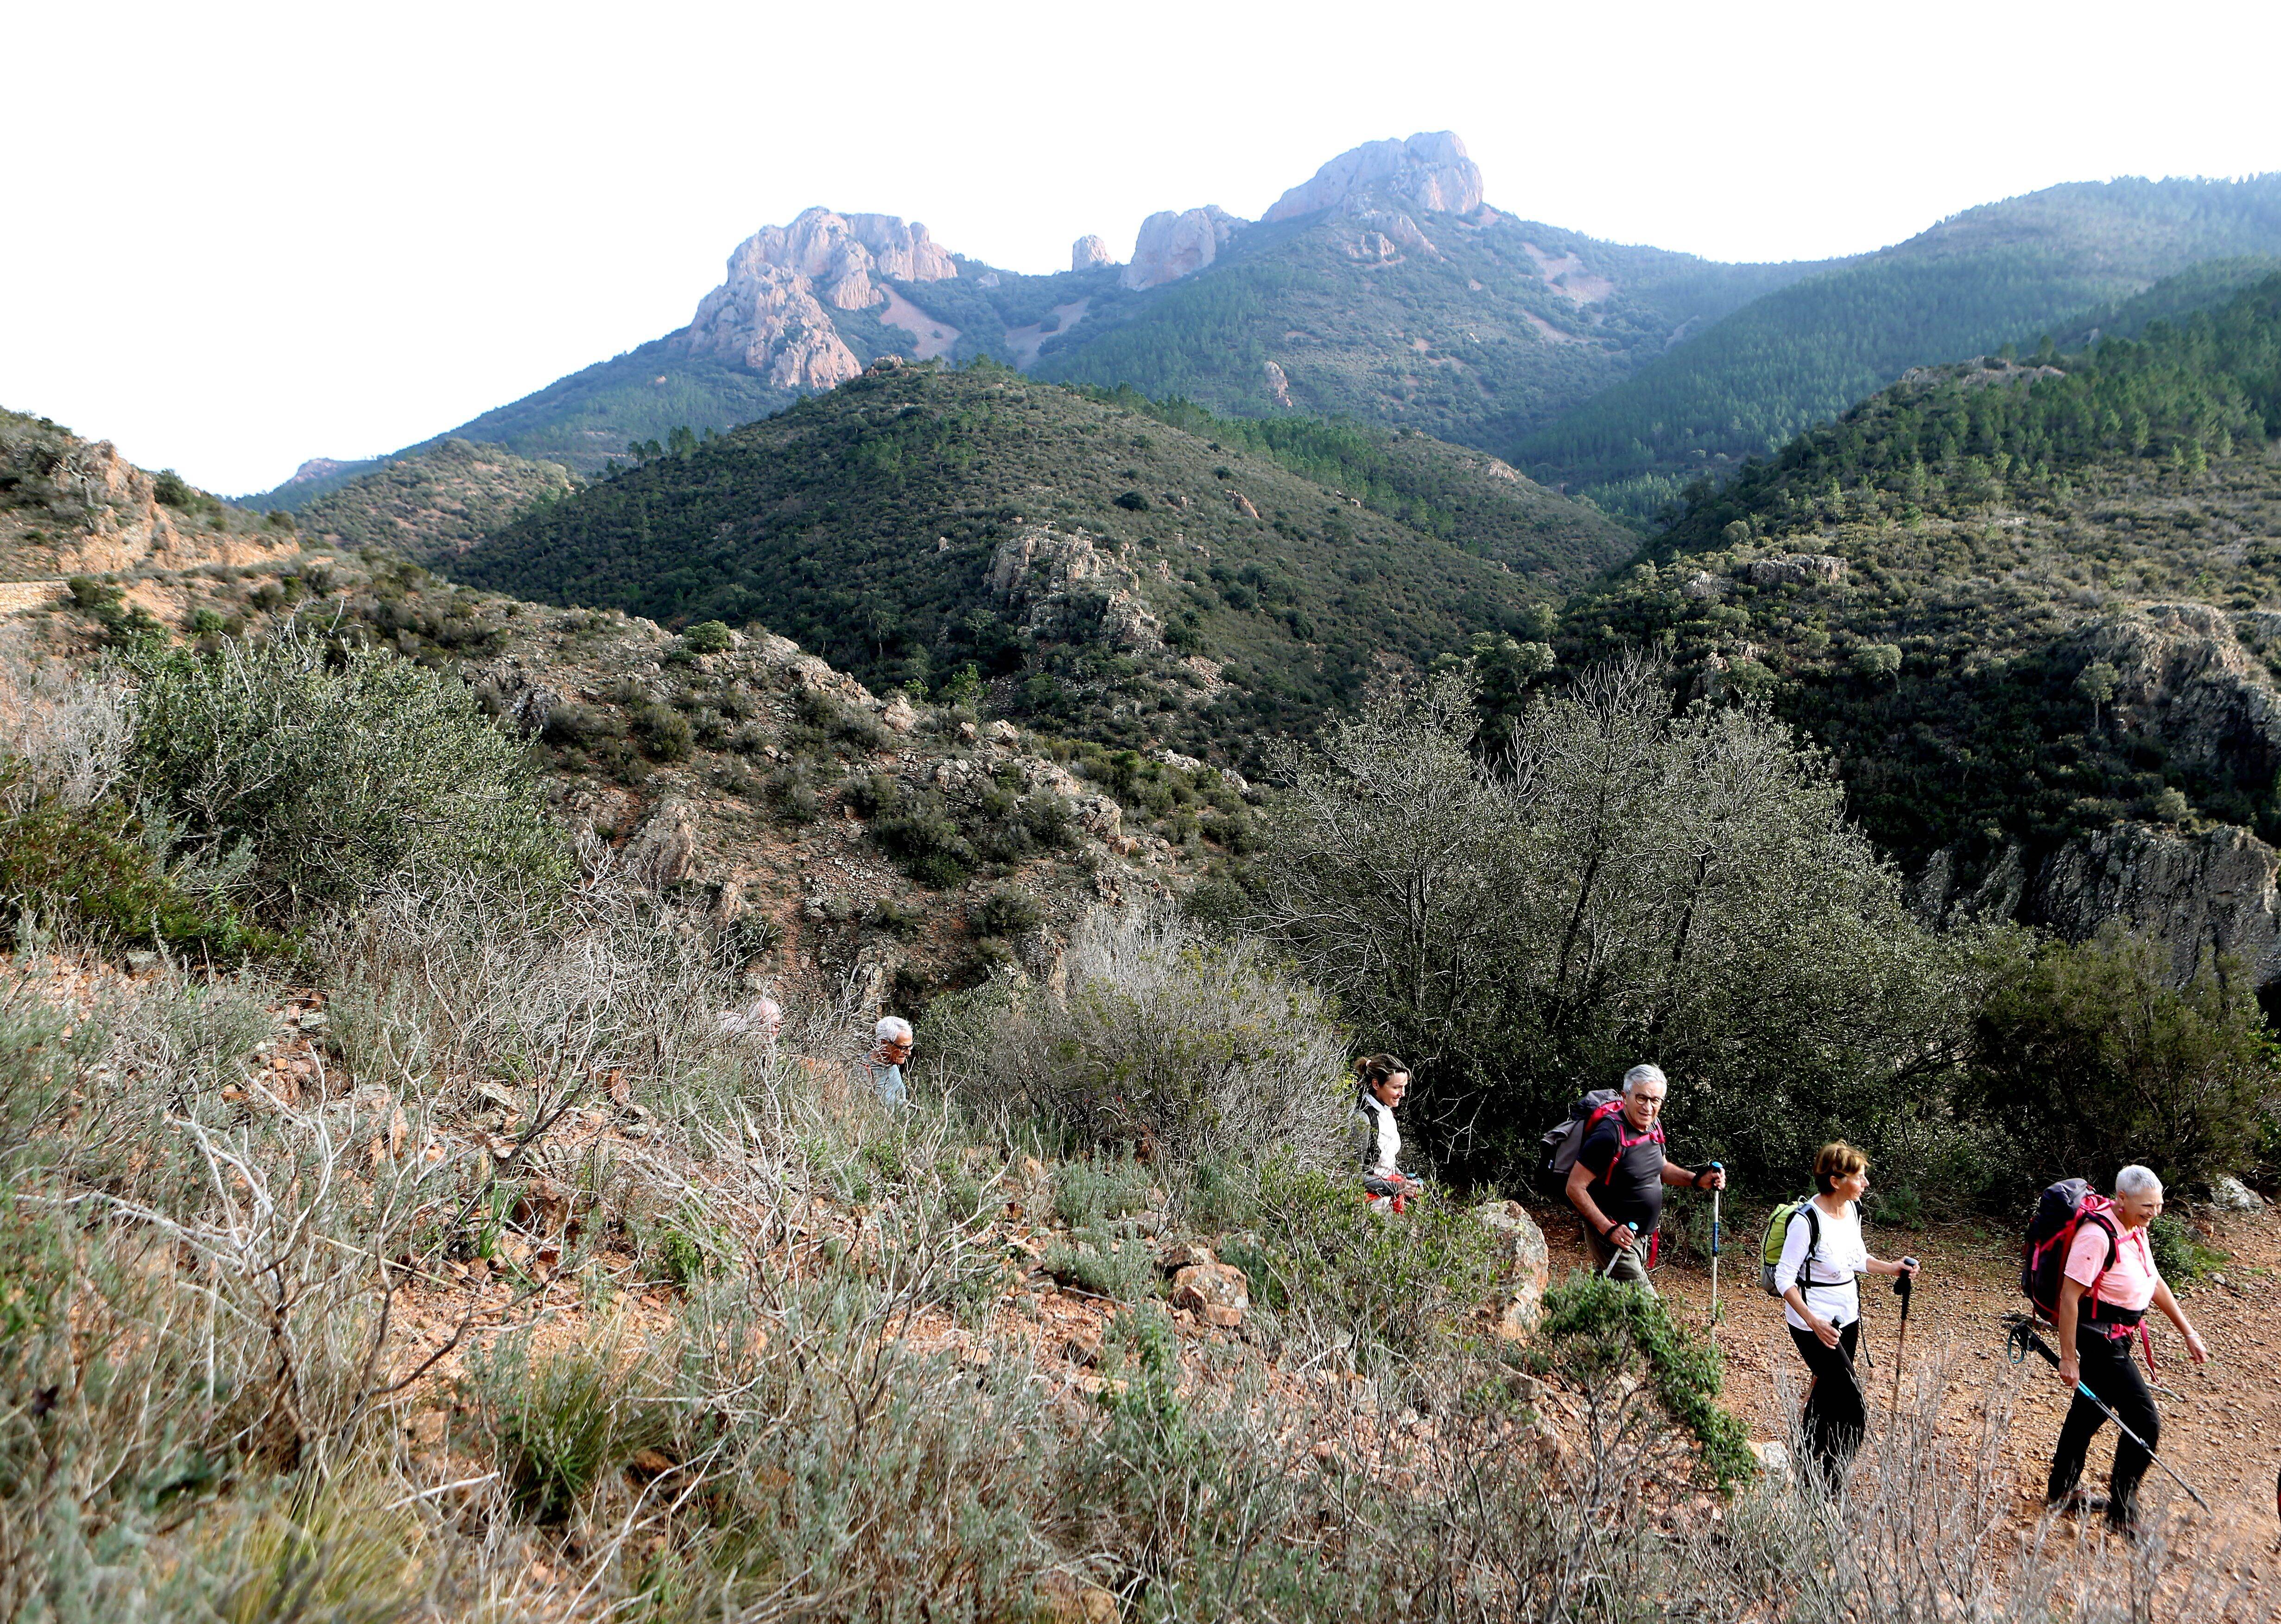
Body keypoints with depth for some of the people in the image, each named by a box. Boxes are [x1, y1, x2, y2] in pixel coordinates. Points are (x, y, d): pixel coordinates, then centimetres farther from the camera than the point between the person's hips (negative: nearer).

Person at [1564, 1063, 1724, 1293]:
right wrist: (1608, 1229, -26)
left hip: (1641, 1236, 9)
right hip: (1614, 1238, -9)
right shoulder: (1610, 1135, -24)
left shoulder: (1653, 1126, 2)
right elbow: (1575, 1188, -22)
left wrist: (1697, 1180, 6)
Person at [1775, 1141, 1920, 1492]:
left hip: (1848, 1317, 8)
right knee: (1854, 1410, -9)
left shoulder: (1853, 1209, -1)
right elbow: (1785, 1280, -21)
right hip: (1815, 1324, -8)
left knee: (1829, 1389, 21)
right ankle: (1824, 1489, 5)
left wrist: (1891, 1268, 1)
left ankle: (1806, 1460, 41)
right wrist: (1813, 1322, -30)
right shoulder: (1806, 1221, -25)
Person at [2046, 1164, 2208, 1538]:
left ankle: (2061, 1492, 35)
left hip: (2117, 1339, 10)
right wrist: (2069, 1358, -23)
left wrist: (2188, 1333, 19)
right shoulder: (2098, 1236, -25)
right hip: (2098, 1341, -10)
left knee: (2091, 1410, 20)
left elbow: (2155, 1283, 17)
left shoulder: (2136, 1231, 4)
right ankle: (2122, 1513, 7)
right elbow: (2069, 1297, -25)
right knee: (2145, 1422, -6)